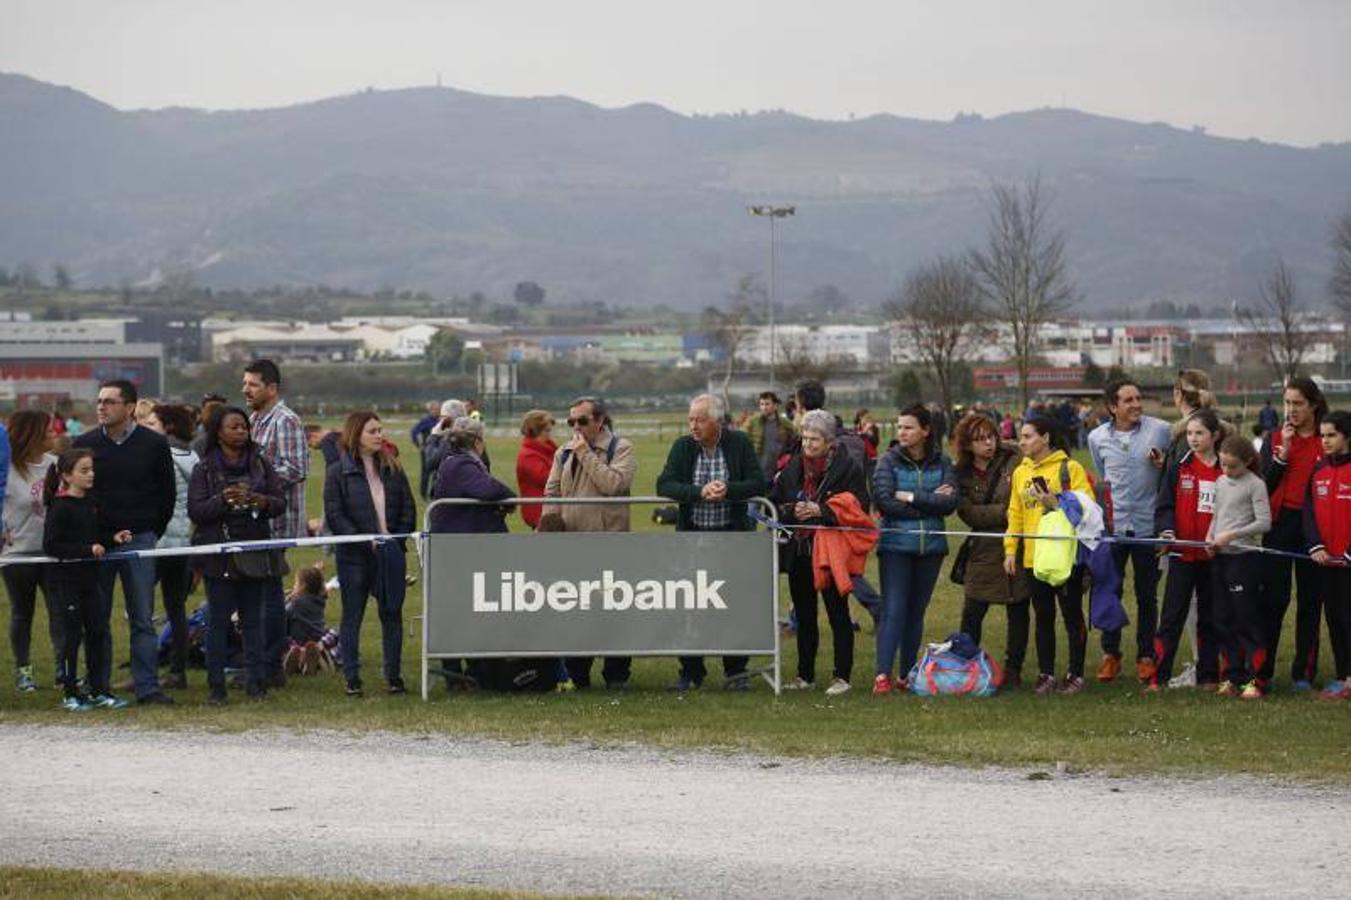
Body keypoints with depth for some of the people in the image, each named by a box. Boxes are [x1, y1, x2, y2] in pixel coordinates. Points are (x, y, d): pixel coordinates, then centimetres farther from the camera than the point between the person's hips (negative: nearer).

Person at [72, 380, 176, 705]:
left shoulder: (153, 444, 0)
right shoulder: (84, 444, 3)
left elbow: (168, 493, 8)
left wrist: (153, 532, 5)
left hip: (139, 540, -1)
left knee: (143, 619, -1)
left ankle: (147, 686, 0)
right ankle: (97, 687, 10)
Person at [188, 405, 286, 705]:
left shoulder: (260, 464, 9)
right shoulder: (205, 469, 1)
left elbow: (280, 502, 6)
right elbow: (195, 511, -7)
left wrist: (261, 501, -14)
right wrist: (223, 500, -21)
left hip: (255, 550, 3)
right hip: (219, 553, -3)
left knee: (253, 618, 5)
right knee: (218, 619, -2)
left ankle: (256, 681, 9)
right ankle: (216, 686, 1)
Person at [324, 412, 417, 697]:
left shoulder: (392, 469, 9)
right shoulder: (338, 473, -3)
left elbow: (408, 508, 10)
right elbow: (334, 516, -8)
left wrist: (397, 540, -4)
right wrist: (365, 541, -15)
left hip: (390, 554, 3)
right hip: (354, 556, -3)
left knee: (392, 614, 5)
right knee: (352, 616, 2)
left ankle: (394, 675, 11)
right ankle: (352, 678, 5)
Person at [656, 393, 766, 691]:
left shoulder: (739, 443, -1)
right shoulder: (683, 446, 2)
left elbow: (758, 484, -5)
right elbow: (664, 485, -8)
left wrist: (728, 490, -22)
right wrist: (700, 492, -23)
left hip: (732, 533, -1)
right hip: (692, 534, 1)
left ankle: (735, 671, 10)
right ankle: (691, 671, 12)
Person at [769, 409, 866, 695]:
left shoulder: (848, 468, -6)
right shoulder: (792, 467, 9)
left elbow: (857, 509, -12)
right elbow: (774, 502, 10)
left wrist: (820, 511, -19)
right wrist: (793, 511, -11)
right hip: (799, 553, 5)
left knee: (838, 615, 1)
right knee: (804, 615, 12)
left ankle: (842, 675, 7)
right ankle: (805, 675, 20)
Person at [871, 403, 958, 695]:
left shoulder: (942, 464, 5)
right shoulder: (889, 461, 0)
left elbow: (950, 502, -7)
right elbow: (884, 500, -13)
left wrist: (910, 498, -12)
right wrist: (929, 502, -11)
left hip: (930, 547, 3)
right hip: (895, 544, -3)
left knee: (916, 611, 9)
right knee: (893, 610, -10)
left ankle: (907, 675, 15)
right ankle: (882, 675, -14)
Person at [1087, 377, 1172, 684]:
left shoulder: (1160, 430, -4)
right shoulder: (1097, 437, 3)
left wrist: (1164, 463, -13)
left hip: (1147, 525, -1)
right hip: (1112, 526, 1)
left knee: (1147, 595, 6)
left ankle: (1146, 656, 16)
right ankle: (1110, 655, 16)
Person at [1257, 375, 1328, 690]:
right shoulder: (1274, 438, 7)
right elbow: (1265, 484, -2)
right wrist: (1284, 451, -13)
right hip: (1279, 524, 1)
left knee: (1309, 600, 4)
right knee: (1274, 598, -1)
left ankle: (1304, 673, 10)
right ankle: (1262, 671, 3)